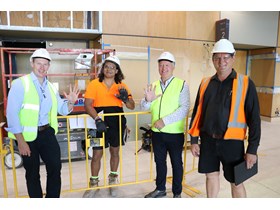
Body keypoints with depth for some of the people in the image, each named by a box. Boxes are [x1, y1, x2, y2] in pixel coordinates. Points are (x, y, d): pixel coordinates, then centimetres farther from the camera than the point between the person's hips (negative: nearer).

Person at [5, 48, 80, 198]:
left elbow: (62, 110, 12)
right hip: (27, 135, -4)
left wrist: (70, 102, -10)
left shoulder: (50, 87, 8)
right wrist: (21, 141, -16)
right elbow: (12, 114, -14)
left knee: (55, 168, 7)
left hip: (47, 133, 5)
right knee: (32, 173, 12)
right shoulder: (20, 84, -9)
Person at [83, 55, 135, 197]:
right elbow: (87, 105, -14)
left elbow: (132, 107, 2)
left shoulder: (121, 86, 3)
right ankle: (94, 184, 27)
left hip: (117, 124, 2)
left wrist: (125, 98, -19)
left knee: (115, 152, 16)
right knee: (96, 155, 4)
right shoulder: (94, 84, -4)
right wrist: (97, 119, -30)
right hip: (100, 124, -2)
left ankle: (113, 180, 39)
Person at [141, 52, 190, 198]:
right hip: (157, 132, 5)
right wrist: (148, 100, -17)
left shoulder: (182, 85, -7)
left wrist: (165, 120, -23)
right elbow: (144, 107, 5)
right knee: (159, 161, 18)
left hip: (175, 132, -4)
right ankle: (160, 189, 38)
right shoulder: (154, 86, 8)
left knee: (176, 163, 11)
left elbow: (184, 108, -17)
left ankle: (177, 193, 30)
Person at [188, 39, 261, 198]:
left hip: (232, 142, -3)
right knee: (211, 176, 17)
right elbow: (197, 113, 7)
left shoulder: (245, 83, -6)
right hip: (208, 141, 3)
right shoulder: (206, 83, 4)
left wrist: (252, 149, -8)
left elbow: (254, 118, -6)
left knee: (236, 182, 10)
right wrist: (194, 140, 6)